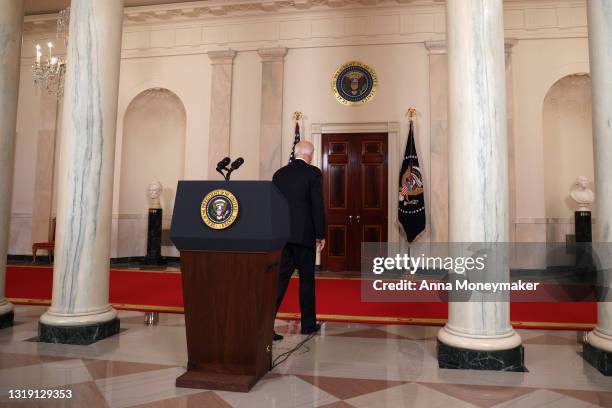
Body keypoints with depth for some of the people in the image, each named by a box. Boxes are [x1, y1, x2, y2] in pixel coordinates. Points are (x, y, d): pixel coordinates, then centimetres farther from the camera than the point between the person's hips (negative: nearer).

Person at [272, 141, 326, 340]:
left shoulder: (279, 173, 9)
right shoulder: (313, 173, -6)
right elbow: (317, 205, -11)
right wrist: (320, 235, -3)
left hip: (282, 234, 4)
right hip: (304, 234, -4)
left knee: (280, 278, 5)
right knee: (307, 279, 10)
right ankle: (308, 324, 21)